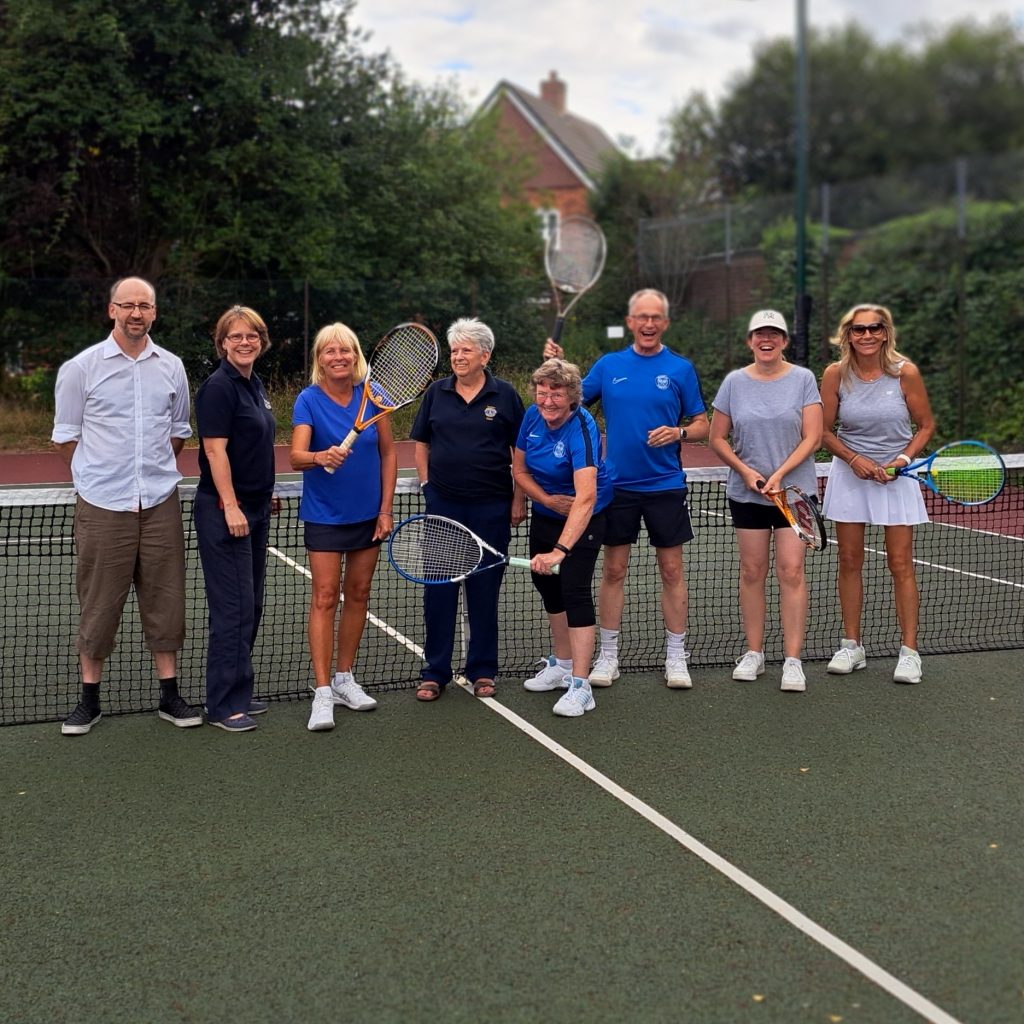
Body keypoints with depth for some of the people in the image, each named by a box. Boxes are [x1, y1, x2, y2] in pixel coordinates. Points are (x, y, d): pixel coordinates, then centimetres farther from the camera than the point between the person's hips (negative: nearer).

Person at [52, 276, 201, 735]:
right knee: (99, 604, 3)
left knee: (164, 599, 6)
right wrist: (97, 477, 4)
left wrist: (154, 470, 12)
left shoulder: (171, 367, 8)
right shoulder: (81, 367, -1)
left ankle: (170, 695, 16)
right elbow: (65, 434, 5)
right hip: (102, 507, -2)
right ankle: (89, 700, 16)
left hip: (159, 503, 3)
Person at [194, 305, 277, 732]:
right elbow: (215, 449, -18)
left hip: (255, 509, 9)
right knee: (234, 608, -6)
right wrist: (230, 506, -23)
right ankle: (223, 705, 3)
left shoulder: (254, 384, 13)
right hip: (226, 511, -9)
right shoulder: (219, 386, -13)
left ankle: (237, 692, 24)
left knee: (250, 607, 13)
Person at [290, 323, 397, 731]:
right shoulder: (309, 400, -11)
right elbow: (296, 456, -22)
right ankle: (323, 692, -4)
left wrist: (386, 509, -1)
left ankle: (344, 677, 25)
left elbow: (388, 453, 3)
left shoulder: (372, 395, -4)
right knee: (325, 597, -7)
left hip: (368, 514, 4)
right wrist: (321, 457, -44)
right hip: (325, 514, -3)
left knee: (358, 594, 11)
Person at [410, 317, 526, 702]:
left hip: (491, 507, -2)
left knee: (485, 590, 7)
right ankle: (435, 672, 13)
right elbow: (421, 444, 13)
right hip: (443, 505, 2)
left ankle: (483, 670, 19)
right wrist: (427, 484, 3)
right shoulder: (436, 393, 6)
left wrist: (519, 499, -2)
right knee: (438, 589, 4)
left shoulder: (505, 395, 0)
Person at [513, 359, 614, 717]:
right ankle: (561, 666, 33)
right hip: (545, 512, 7)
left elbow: (585, 498, -42)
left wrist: (561, 549, -52)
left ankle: (580, 686, -12)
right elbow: (520, 469, 1)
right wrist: (548, 499, -18)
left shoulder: (582, 430, -31)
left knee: (574, 589, -16)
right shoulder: (533, 416, -11)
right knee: (547, 584, 15)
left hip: (583, 518, -7)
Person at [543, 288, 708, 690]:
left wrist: (677, 433, -16)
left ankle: (676, 657, 15)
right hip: (617, 485, 1)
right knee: (613, 571, 6)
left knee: (672, 570, 4)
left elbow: (702, 425, 4)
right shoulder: (609, 365, 5)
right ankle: (608, 656, 16)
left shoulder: (681, 368, 1)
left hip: (665, 485, -1)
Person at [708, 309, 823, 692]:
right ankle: (753, 653, 17)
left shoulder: (803, 379, -1)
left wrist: (780, 473, -17)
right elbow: (717, 438, 6)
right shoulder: (734, 382, 3)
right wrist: (745, 471, -8)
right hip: (746, 492, 2)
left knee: (792, 571, -5)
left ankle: (793, 660, -1)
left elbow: (812, 437, -6)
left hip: (795, 490, -1)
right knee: (752, 571, 6)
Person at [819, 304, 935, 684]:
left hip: (896, 476, -1)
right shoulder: (835, 374, -6)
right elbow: (825, 431, 1)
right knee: (850, 562, 6)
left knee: (900, 564, -2)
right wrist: (855, 459, -13)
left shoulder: (905, 372, -9)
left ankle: (909, 652, 6)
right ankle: (852, 646, 17)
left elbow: (926, 425, 1)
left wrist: (904, 458, -14)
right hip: (850, 473, 2)